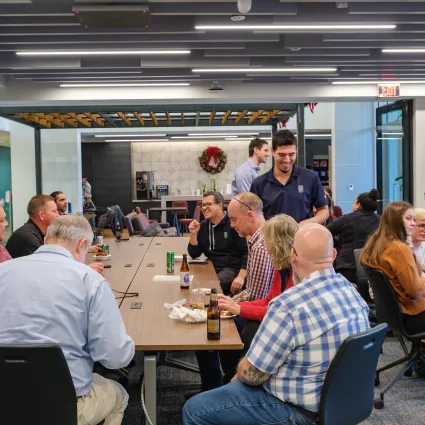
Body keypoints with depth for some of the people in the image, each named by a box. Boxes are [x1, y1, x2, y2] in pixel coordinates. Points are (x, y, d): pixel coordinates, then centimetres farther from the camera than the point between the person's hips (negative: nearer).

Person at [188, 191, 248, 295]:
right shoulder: (203, 226, 11)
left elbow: (247, 252, -14)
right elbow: (194, 254, 10)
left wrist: (241, 276, -24)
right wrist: (194, 234, -6)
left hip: (232, 268, -6)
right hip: (211, 268, 6)